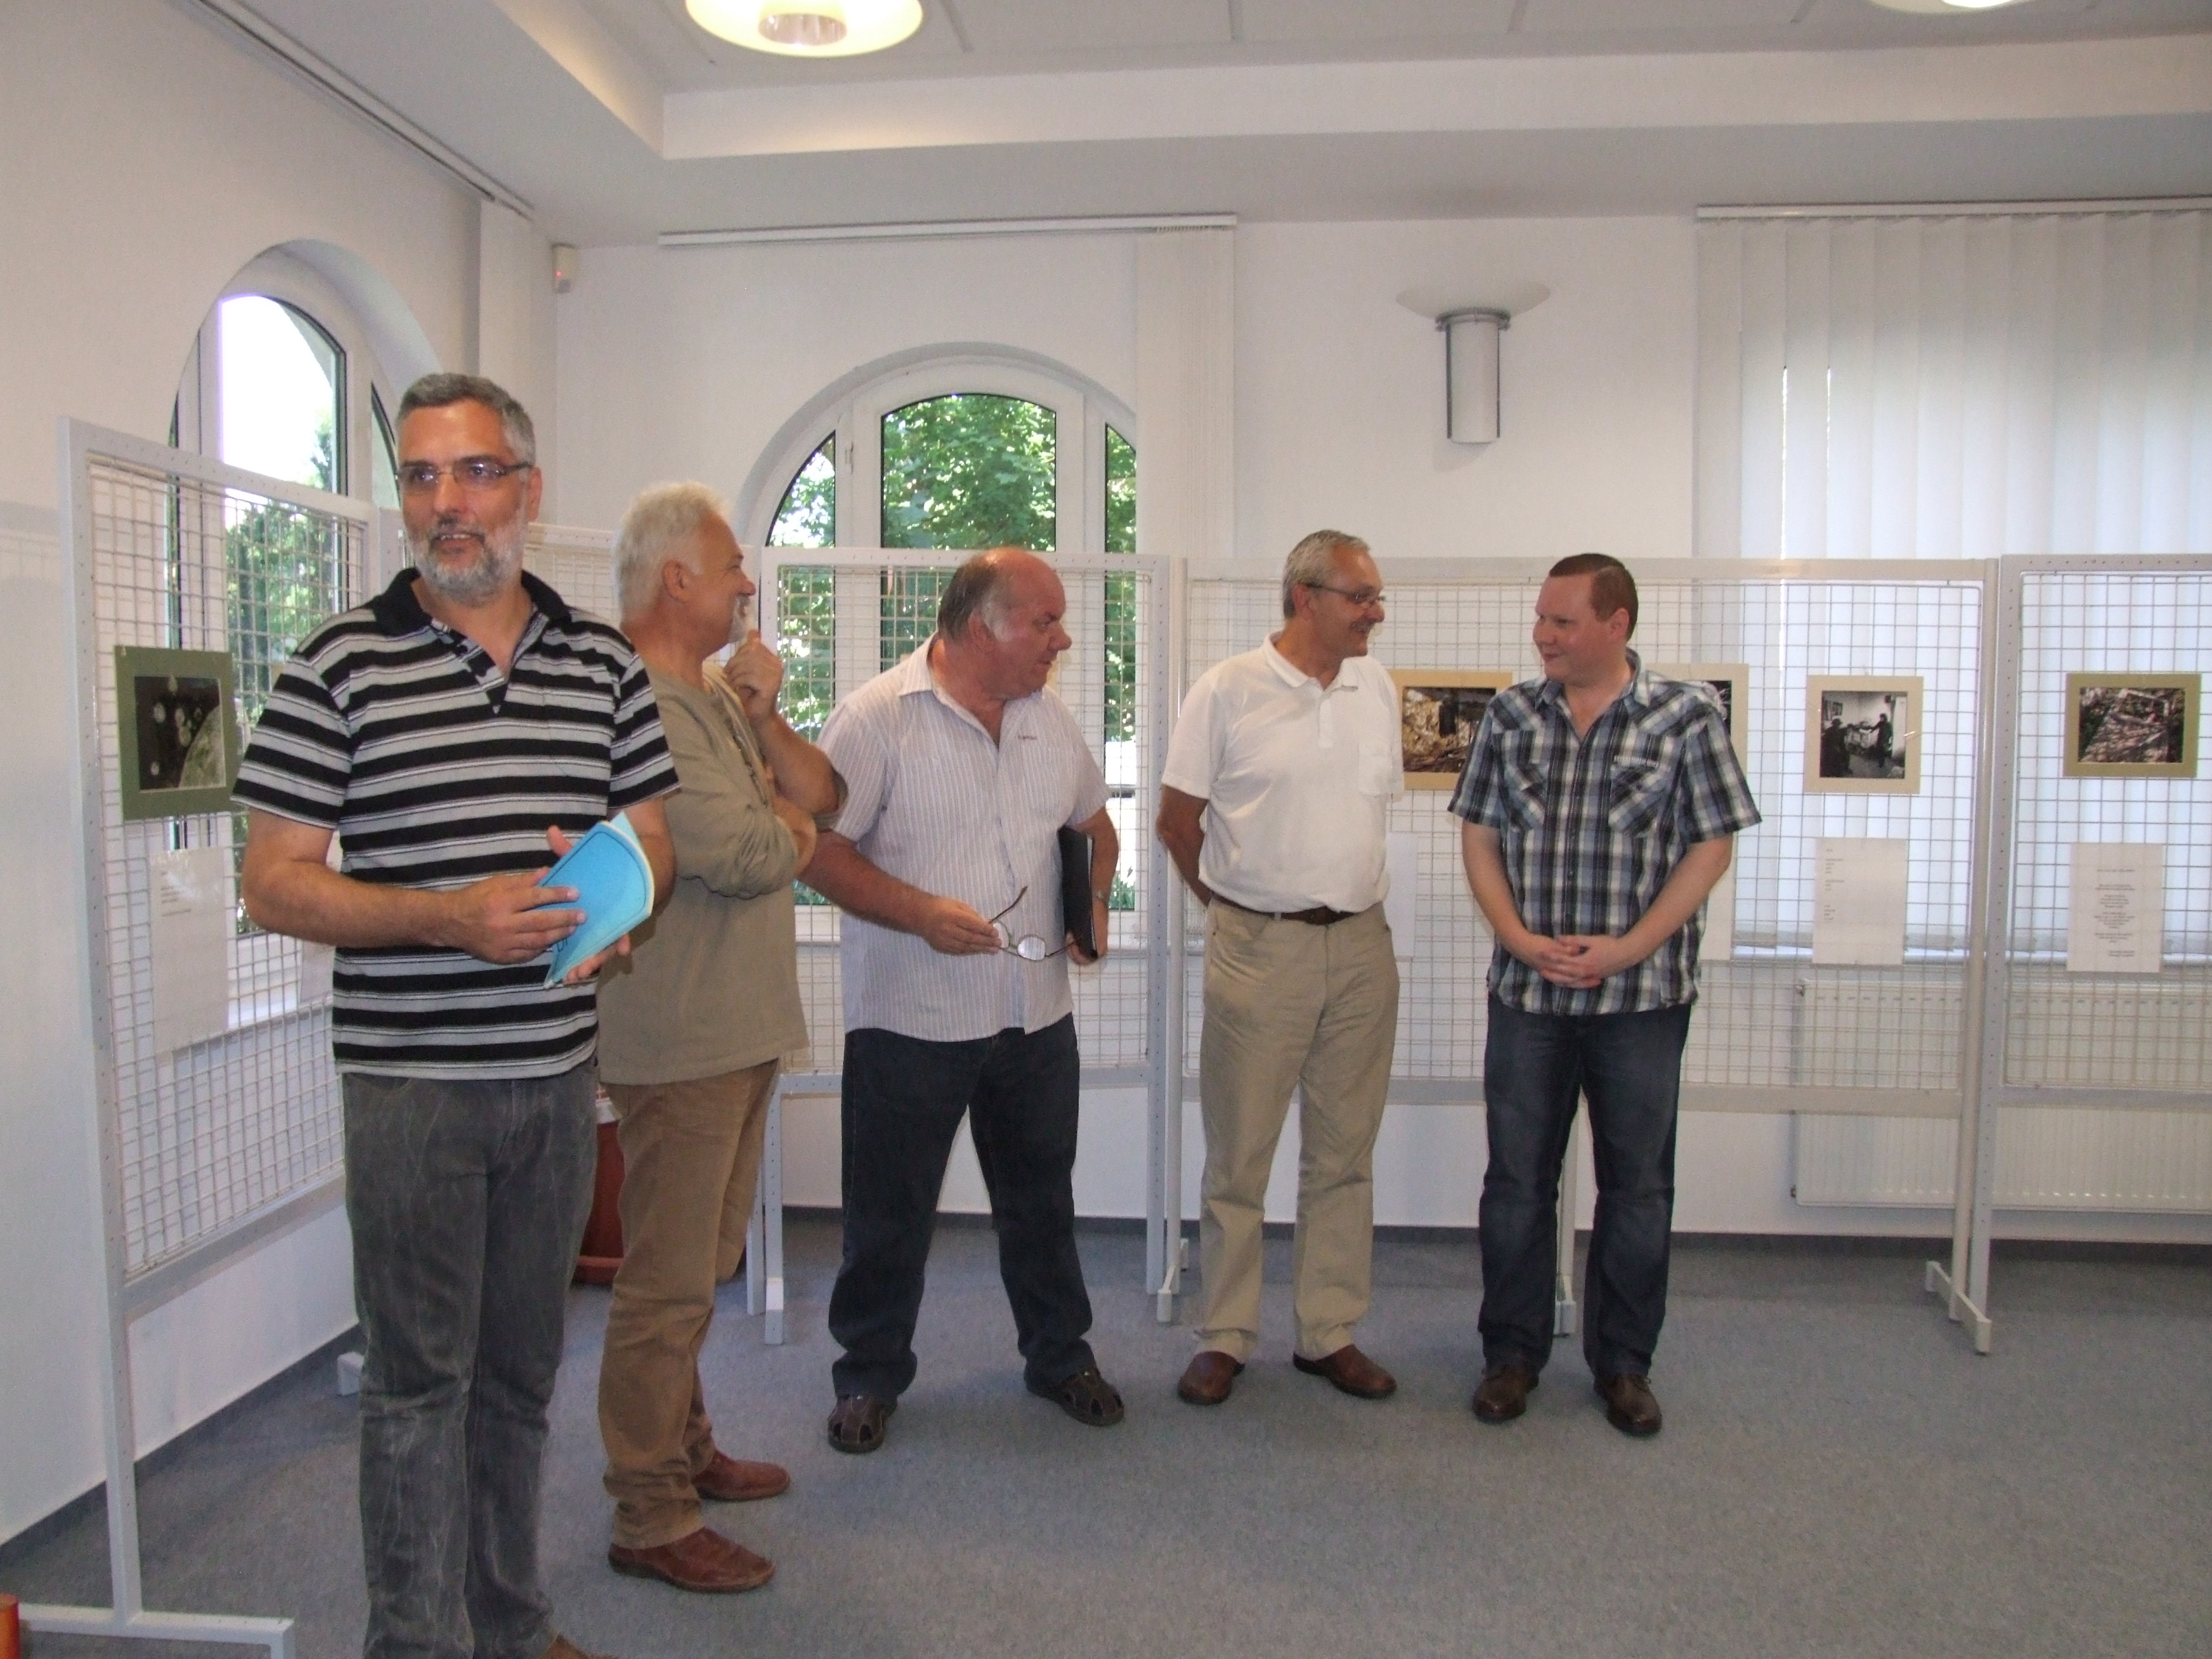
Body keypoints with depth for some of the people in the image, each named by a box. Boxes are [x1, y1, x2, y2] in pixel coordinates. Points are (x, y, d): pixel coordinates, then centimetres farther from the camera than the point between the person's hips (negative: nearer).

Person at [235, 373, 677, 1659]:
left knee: (522, 1370, 16)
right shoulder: (341, 664, -4)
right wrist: (450, 917, -19)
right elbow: (274, 884, -6)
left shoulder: (607, 666, 7)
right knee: (421, 1380, 4)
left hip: (559, 1073, 4)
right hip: (411, 1081, -4)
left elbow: (654, 842, 14)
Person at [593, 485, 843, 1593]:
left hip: (741, 1026, 10)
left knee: (701, 1263, 21)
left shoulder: (717, 692, 14)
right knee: (669, 1281, -1)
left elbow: (819, 796, 10)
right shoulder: (638, 703, -18)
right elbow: (746, 856, -24)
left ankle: (684, 1451, 36)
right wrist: (789, 826, -2)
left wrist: (762, 710, -5)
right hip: (680, 1035, -10)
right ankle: (649, 1519, 12)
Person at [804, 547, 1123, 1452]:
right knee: (890, 1212, 8)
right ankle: (870, 1375, 27)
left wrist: (1094, 900, 3)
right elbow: (820, 848, -14)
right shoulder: (876, 716, -11)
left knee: (1042, 1199, 18)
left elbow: (1094, 824, 22)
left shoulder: (1052, 719, 9)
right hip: (910, 1016, -5)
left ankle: (1060, 1354, 35)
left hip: (1036, 1012, 5)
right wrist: (922, 913, -22)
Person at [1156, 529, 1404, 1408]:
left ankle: (1330, 1334, 24)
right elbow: (1178, 818, -1)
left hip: (1361, 947, 5)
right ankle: (1224, 1339, 18)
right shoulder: (1227, 690, -6)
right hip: (1258, 948, -4)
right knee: (1238, 1157, 4)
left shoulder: (1377, 688, 9)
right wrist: (1238, 905, 7)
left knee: (1344, 1154, 11)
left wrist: (1344, 901, 14)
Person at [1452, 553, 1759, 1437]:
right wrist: (1521, 939, -9)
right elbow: (1479, 836, 5)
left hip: (1642, 995, -2)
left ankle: (1623, 1363, 25)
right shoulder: (1511, 714, 4)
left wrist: (1627, 948, -13)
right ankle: (1512, 1354, 24)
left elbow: (1712, 846, -4)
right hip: (1526, 991, 2)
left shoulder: (1686, 716, -3)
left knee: (1637, 1187, 9)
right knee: (1517, 1179, 8)